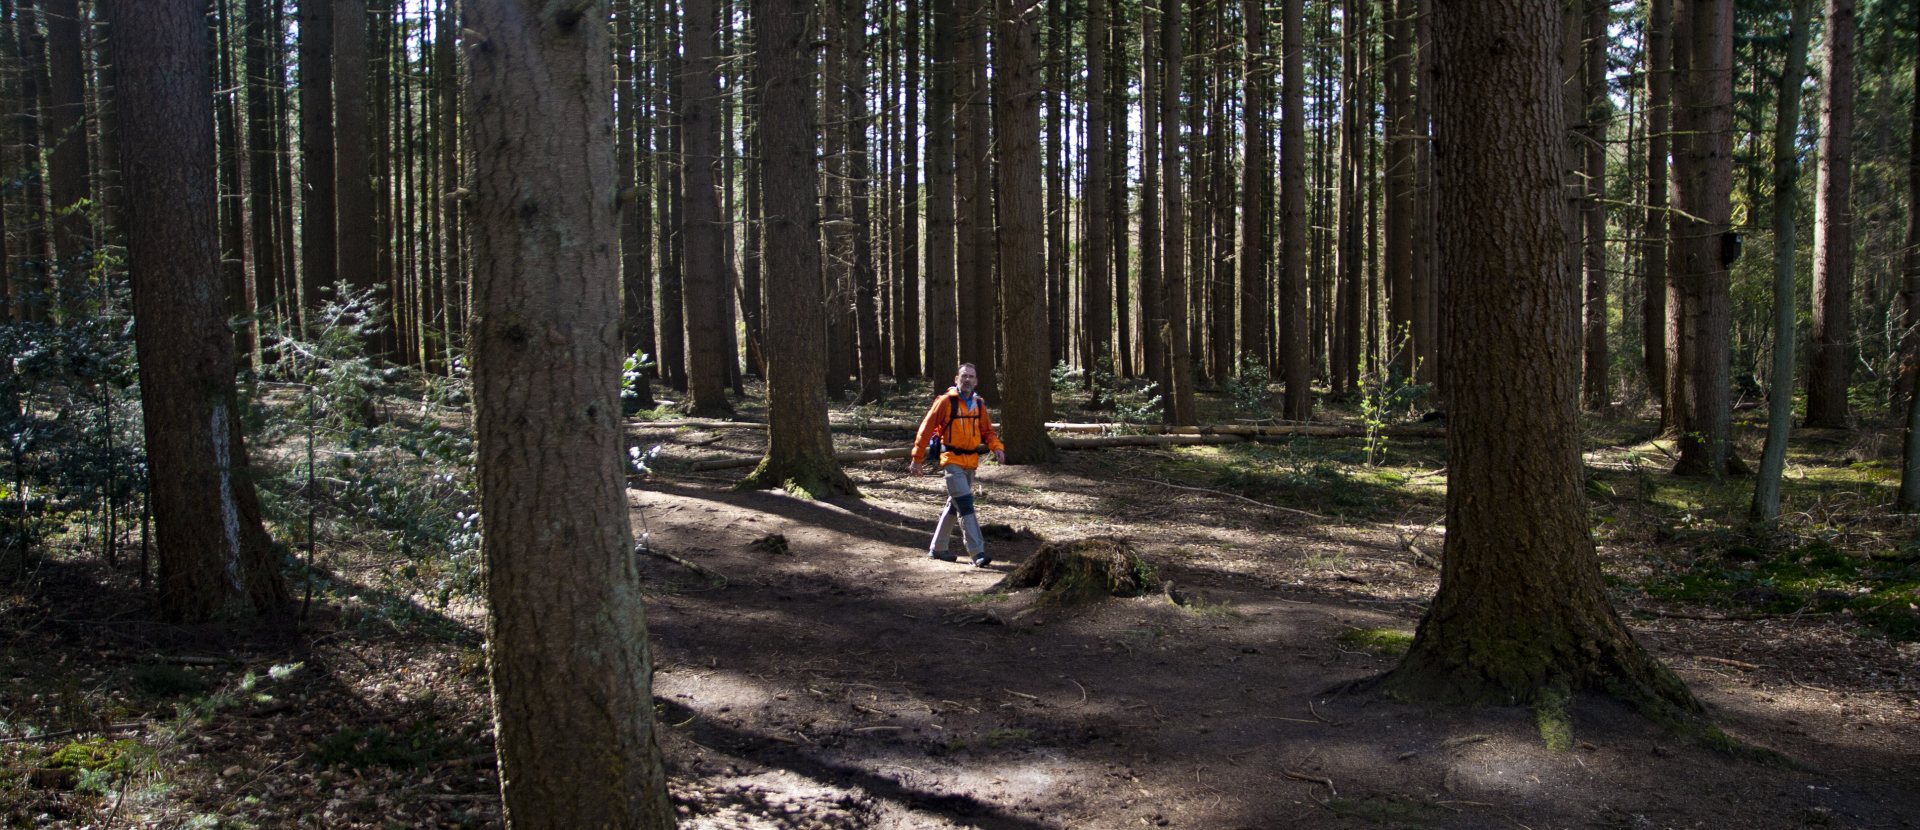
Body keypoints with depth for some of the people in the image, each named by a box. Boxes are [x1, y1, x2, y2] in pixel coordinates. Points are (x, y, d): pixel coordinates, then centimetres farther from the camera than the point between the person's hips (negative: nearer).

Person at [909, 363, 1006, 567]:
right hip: (952, 461, -7)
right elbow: (926, 429, -6)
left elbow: (987, 431, 14)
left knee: (954, 505, 16)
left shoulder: (979, 404, 8)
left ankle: (938, 548, 30)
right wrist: (917, 460, -7)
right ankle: (977, 552, -16)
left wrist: (997, 447, -8)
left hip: (971, 462, 7)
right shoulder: (946, 401, -9)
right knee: (965, 505, -14)